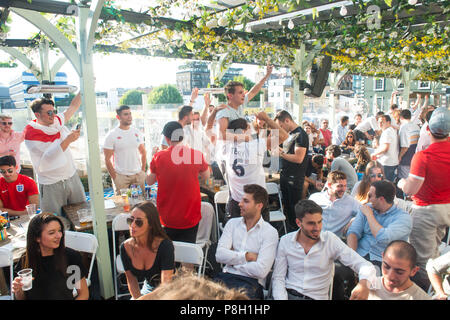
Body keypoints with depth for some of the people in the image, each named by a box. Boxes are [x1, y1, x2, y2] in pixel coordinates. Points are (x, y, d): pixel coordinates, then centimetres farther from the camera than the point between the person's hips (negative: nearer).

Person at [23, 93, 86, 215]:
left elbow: (73, 107, 12)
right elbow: (49, 157, -20)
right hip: (52, 185, -5)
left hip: (72, 177, 6)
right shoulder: (31, 133, -14)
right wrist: (68, 140, -27)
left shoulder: (57, 121, 4)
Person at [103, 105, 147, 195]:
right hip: (121, 176, -4)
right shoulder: (111, 135, -6)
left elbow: (143, 153, 14)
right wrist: (115, 178, -10)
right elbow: (107, 160, -6)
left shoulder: (137, 132, 6)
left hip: (138, 174, 4)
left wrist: (143, 171, 5)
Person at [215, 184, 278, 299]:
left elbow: (261, 271, -11)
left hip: (251, 281, -3)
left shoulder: (270, 232, -1)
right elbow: (219, 255, 0)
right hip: (226, 276, 3)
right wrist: (247, 256, -7)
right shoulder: (232, 223, 12)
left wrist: (233, 260, -1)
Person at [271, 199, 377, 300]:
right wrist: (281, 298, -16)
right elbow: (278, 278, 2)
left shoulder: (330, 240, -5)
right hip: (289, 295, -2)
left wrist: (364, 283, -31)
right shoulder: (285, 241, -1)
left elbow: (366, 266, -9)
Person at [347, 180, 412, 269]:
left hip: (381, 261, -4)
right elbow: (353, 232, 3)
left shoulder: (404, 217, -4)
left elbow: (384, 238, -20)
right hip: (359, 255, 4)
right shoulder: (366, 208, 12)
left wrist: (369, 214, -8)